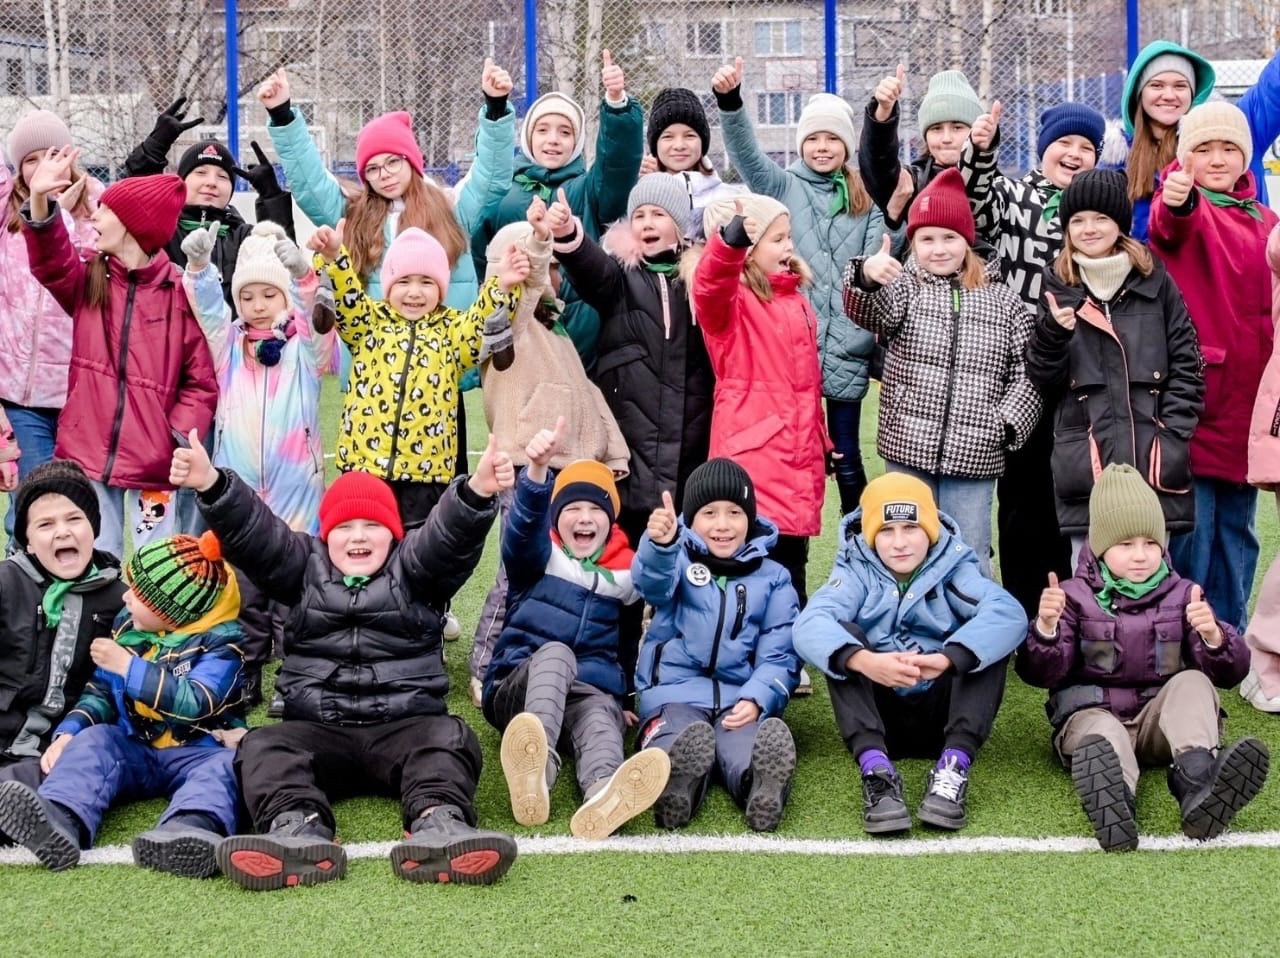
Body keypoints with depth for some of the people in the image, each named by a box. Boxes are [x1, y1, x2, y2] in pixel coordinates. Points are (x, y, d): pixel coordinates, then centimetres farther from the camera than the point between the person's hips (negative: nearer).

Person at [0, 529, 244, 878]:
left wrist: (129, 667, -21)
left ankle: (190, 831, -72)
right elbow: (101, 692, 14)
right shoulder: (127, 626, 9)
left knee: (224, 765, -35)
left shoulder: (220, 641, -10)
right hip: (133, 751, 5)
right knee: (93, 739, -24)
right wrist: (68, 731, -6)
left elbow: (194, 704, -25)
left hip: (197, 753, -4)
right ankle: (58, 822, -57)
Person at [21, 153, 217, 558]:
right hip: (86, 454, 3)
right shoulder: (88, 281, 8)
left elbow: (201, 380, -3)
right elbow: (51, 262, -13)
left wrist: (178, 439, -14)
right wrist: (39, 200, -28)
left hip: (152, 462, -3)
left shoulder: (180, 291, -3)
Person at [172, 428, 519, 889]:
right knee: (263, 746, -25)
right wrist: (211, 485, -24)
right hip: (316, 728, 1)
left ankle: (439, 827, -56)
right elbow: (253, 531, -2)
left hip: (407, 725, -1)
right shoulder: (303, 565, 15)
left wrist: (476, 492, -36)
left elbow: (448, 536, -12)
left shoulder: (415, 566, 10)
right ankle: (297, 831, -54)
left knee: (448, 738, -29)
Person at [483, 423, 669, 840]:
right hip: (519, 688, -1)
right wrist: (537, 469, -39)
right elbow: (524, 526, -19)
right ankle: (536, 771, -65)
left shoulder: (626, 572, 16)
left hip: (592, 693, 1)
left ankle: (604, 796, -75)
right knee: (555, 652, -36)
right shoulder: (540, 555, 5)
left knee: (601, 716, -36)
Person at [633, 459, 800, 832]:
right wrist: (660, 543, -41)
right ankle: (676, 785, -67)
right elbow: (653, 582, -15)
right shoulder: (678, 559, 11)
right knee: (677, 747, -37)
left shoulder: (773, 577, 15)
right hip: (676, 690, 0)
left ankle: (762, 788, -67)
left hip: (742, 696, 0)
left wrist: (757, 699, -16)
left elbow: (780, 654, 6)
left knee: (748, 755, -36)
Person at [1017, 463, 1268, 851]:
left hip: (1160, 719, 3)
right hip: (1094, 714, -3)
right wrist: (1046, 629, -25)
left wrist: (1214, 639, -22)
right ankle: (1115, 801, -74)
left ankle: (1196, 779, -54)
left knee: (1193, 682, -25)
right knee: (1105, 735, -36)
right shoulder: (1077, 596, 4)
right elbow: (1041, 674, -4)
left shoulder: (1181, 595, 9)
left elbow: (1229, 674, 1)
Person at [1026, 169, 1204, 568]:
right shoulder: (1058, 288, 9)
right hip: (1085, 464, 0)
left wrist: (1172, 435, -2)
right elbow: (1043, 380, 6)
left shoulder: (1155, 283, 8)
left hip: (1152, 460, 0)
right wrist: (1053, 334, -13)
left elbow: (1187, 366, 7)